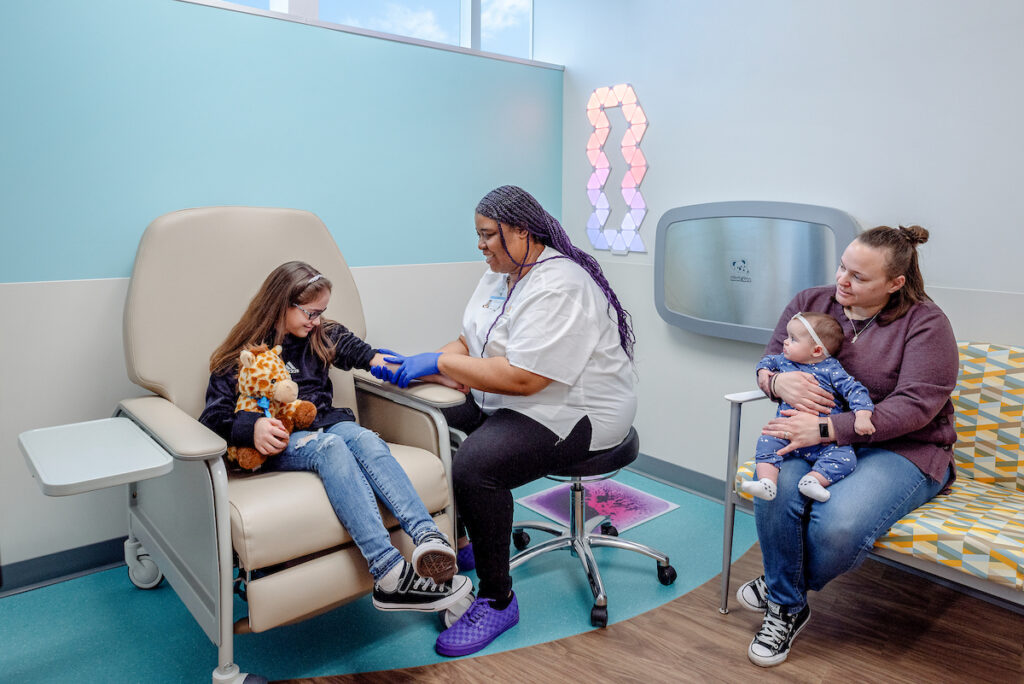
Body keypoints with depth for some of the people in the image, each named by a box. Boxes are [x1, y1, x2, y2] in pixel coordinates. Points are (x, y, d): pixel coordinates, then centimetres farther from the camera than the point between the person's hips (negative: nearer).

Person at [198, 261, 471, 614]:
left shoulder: (323, 336, 19)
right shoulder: (241, 356, 5)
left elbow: (366, 354, 10)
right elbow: (214, 417, -2)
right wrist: (253, 426, -24)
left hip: (326, 424, 4)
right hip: (278, 442, -4)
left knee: (364, 438, -32)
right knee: (329, 446, -37)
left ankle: (428, 536, -53)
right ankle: (388, 570, -54)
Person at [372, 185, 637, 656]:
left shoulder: (559, 287, -22)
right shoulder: (500, 274, 10)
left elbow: (521, 378, -29)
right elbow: (469, 345, 10)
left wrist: (439, 363, -22)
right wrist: (413, 365, -7)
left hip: (571, 415, -10)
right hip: (504, 403, 10)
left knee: (475, 466, -29)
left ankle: (497, 600, -9)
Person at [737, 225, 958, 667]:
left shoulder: (924, 322, -6)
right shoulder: (810, 302, 7)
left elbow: (916, 404, -16)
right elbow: (766, 363, 12)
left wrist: (827, 429, -25)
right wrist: (777, 381, -16)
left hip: (901, 449, -3)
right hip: (819, 438, 4)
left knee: (838, 524, -32)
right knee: (775, 492, -31)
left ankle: (779, 588, 5)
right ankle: (786, 608, -5)